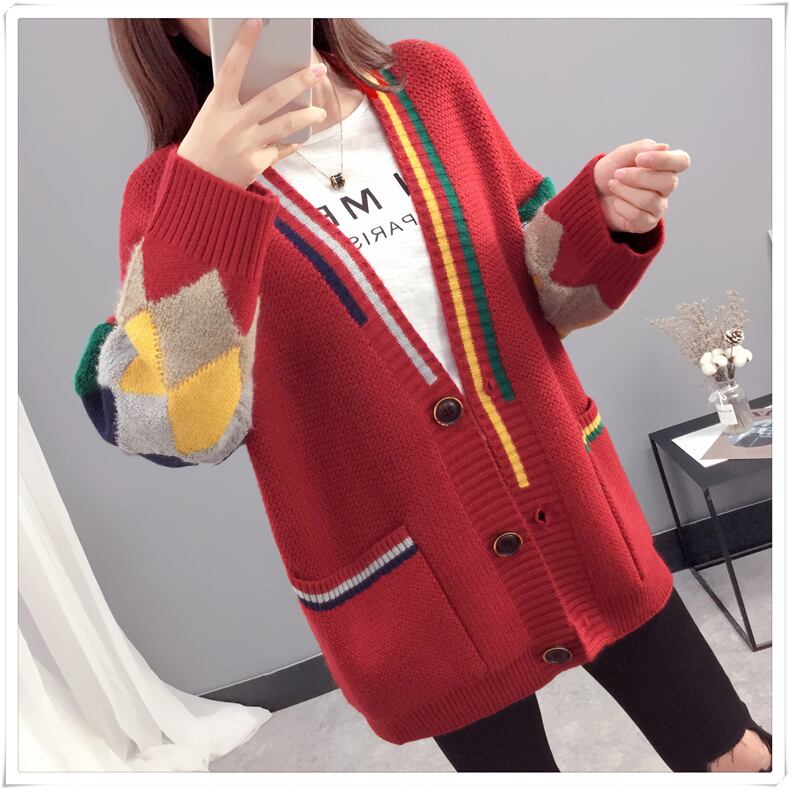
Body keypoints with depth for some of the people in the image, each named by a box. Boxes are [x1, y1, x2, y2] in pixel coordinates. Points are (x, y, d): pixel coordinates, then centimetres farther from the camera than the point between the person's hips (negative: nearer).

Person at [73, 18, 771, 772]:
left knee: (737, 756, 18)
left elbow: (534, 282, 6)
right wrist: (202, 195, -31)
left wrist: (602, 217, -13)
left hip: (580, 520, 4)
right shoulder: (176, 189, -8)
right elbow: (171, 427, -23)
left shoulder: (429, 81, 1)